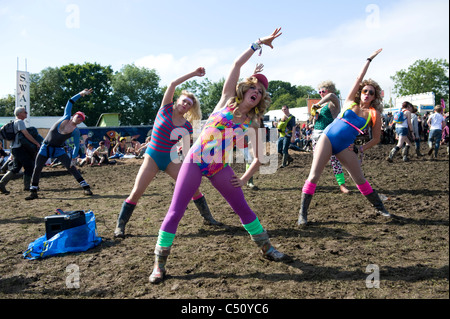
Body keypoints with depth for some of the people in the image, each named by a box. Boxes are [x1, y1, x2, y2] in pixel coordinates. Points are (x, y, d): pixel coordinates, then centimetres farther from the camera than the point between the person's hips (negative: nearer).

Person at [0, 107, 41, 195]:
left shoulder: (15, 122, 21)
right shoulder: (19, 122, -10)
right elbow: (26, 134, -18)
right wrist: (37, 143, -16)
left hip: (14, 148, 10)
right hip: (20, 148, -10)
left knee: (15, 168, 13)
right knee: (29, 167, -1)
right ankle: (27, 186, 4)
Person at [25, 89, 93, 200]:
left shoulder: (76, 131, -11)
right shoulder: (66, 117, -6)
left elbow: (77, 146, -8)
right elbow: (70, 102, -3)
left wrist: (74, 158, -16)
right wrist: (81, 94, -8)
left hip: (59, 150, -3)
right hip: (45, 147, 3)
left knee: (71, 167, -14)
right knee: (37, 169, 2)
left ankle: (86, 187, -9)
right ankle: (33, 192, 14)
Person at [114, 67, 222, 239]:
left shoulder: (187, 126, 1)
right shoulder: (166, 109, -3)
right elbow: (173, 84, -12)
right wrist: (193, 73, -11)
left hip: (171, 159, 2)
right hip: (152, 156, -2)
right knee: (136, 192, -9)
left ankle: (208, 217, 15)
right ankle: (120, 226, 6)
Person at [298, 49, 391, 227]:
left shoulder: (374, 114, 6)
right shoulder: (351, 102, 8)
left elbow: (376, 139, 11)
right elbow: (359, 78, 10)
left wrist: (359, 149, 1)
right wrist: (370, 59, 20)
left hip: (345, 147, 1)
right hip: (327, 138, 0)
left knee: (360, 180, 6)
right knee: (313, 176, -11)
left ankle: (380, 208, 27)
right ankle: (303, 213, -5)